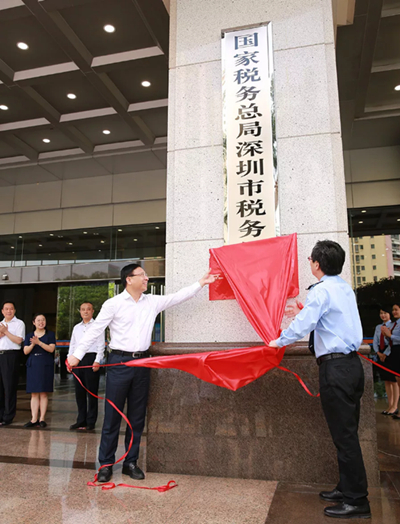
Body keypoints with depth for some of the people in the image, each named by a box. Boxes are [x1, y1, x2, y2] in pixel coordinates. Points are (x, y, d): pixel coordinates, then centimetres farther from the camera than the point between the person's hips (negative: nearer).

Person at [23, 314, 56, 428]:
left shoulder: (50, 334, 6)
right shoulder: (29, 336, 14)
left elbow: (51, 349, -6)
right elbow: (25, 351, 5)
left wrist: (39, 342, -17)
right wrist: (32, 344, -14)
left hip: (46, 365, -2)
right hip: (32, 365, 2)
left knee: (43, 393, -2)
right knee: (34, 394, 2)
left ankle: (42, 418, 3)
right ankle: (34, 419, 4)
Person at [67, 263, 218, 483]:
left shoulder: (153, 302, 8)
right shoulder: (114, 304, -4)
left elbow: (178, 296, 11)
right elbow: (95, 330, -6)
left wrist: (201, 283, 6)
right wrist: (77, 354, -11)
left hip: (142, 362, 4)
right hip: (119, 362, -4)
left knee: (137, 416, 10)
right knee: (112, 414, 2)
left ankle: (130, 462, 24)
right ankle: (106, 464, 16)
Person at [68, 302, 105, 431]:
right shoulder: (76, 327, 19)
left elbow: (101, 345, -4)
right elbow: (72, 344, 20)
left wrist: (97, 361, -14)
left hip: (91, 358, -5)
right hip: (77, 360, 5)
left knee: (92, 392, -2)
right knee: (79, 392, 9)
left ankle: (91, 422, 5)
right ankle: (81, 421, 18)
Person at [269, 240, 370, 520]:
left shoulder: (321, 290, -14)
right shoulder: (346, 288, 14)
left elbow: (302, 326, -18)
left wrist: (278, 342, -2)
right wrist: (303, 313, 28)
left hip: (335, 367, -9)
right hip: (352, 363, 10)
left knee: (343, 434, -1)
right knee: (348, 432, 17)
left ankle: (357, 502, 10)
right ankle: (347, 488, 30)